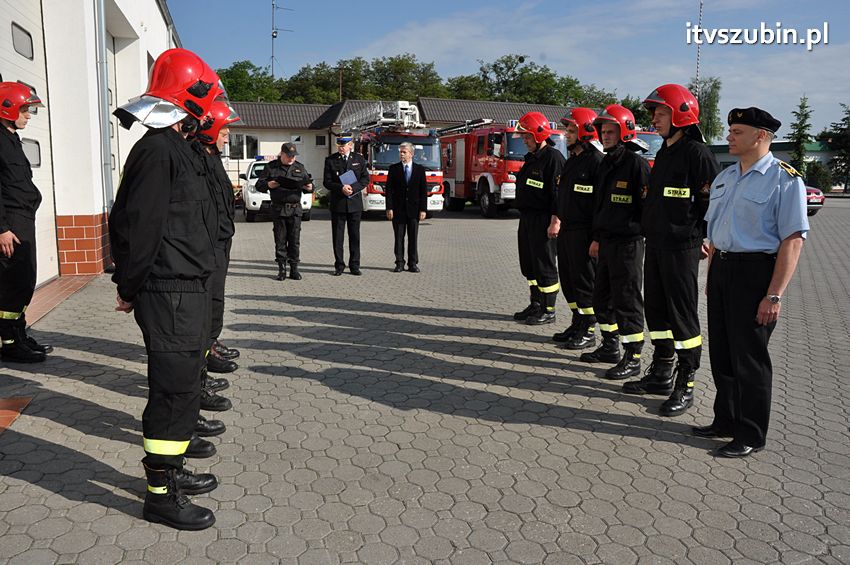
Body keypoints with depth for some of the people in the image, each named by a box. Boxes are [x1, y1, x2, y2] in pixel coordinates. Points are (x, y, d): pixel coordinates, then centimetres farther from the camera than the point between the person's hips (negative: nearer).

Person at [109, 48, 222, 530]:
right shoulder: (159, 151, -16)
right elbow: (138, 227, -20)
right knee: (174, 390, -2)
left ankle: (172, 469, 33)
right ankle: (161, 495, 10)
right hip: (171, 294, -10)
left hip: (188, 290, 10)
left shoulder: (176, 149, 17)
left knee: (183, 385, 18)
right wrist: (131, 288, -11)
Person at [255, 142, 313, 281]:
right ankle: (281, 269, 8)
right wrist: (268, 185, -14)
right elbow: (259, 185, 8)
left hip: (295, 208, 1)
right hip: (278, 208, -1)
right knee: (280, 240, 2)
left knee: (295, 240, 0)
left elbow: (309, 184, 16)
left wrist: (309, 187, -8)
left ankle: (294, 269, 7)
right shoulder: (271, 167, 7)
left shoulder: (300, 167, 12)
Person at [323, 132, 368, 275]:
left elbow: (365, 179, 2)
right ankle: (339, 265, 10)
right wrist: (341, 188, -18)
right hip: (337, 204, -1)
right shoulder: (330, 160, 3)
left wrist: (353, 188, -14)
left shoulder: (359, 159, 6)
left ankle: (354, 265, 13)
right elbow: (326, 182, -1)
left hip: (354, 202, 1)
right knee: (337, 236, 2)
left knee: (354, 236, 5)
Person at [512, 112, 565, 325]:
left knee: (544, 266, -3)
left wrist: (555, 221, -23)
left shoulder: (553, 157, -12)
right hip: (527, 219, 10)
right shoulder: (531, 158, 18)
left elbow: (558, 191, -19)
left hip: (543, 220, -10)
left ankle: (548, 311, 5)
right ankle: (535, 305, 24)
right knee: (529, 265, 14)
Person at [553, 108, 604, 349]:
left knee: (585, 283, -1)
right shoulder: (572, 160, 16)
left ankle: (589, 331, 9)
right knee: (568, 280, 14)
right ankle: (577, 323, 26)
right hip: (567, 230, 9)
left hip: (584, 232, -9)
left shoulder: (596, 160, -13)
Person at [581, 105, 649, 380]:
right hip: (607, 241, 9)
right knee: (603, 297, 15)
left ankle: (633, 358, 6)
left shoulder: (636, 164, -12)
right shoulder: (605, 164, 15)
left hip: (628, 243, -9)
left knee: (627, 301, -3)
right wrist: (596, 238, 22)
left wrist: (645, 237, -16)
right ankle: (610, 347, 30)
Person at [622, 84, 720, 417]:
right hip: (655, 245, 9)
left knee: (682, 315, -2)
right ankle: (661, 374, 26)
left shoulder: (697, 152, -10)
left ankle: (685, 386, 7)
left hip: (681, 248, -9)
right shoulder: (664, 154, 16)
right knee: (656, 310, 13)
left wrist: (705, 239, -12)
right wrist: (651, 232, 16)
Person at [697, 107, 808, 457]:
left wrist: (774, 295, -20)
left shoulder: (784, 179, -11)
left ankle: (751, 435, 16)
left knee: (748, 356, 1)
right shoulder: (724, 178, 13)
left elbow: (793, 241, -16)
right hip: (721, 268, 7)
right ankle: (725, 421, 30)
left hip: (755, 271, -7)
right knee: (721, 351, 14)